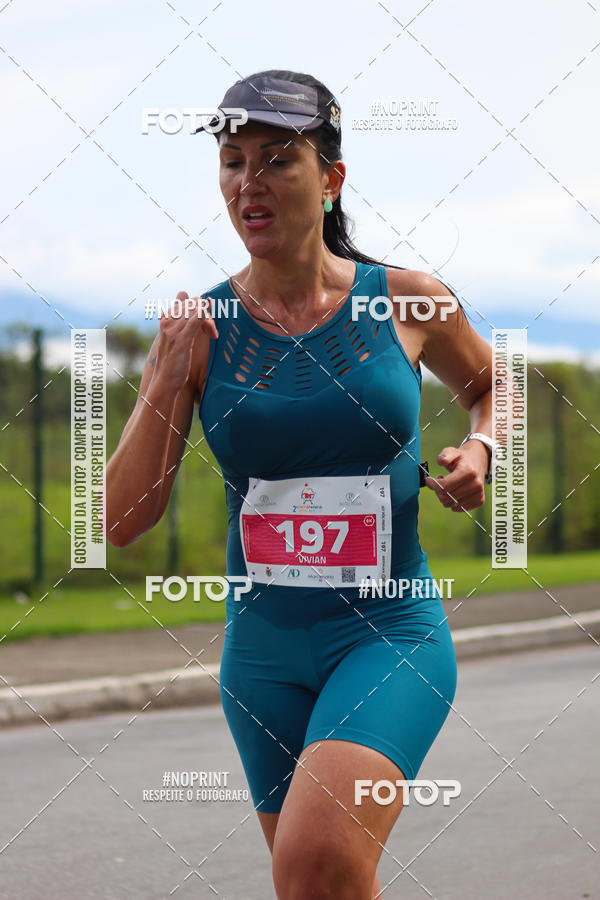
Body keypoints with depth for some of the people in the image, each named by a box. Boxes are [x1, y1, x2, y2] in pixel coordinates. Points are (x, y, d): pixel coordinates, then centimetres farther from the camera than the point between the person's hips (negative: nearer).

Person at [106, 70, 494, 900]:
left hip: (392, 636, -3)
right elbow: (121, 520, -6)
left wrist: (480, 450, -3)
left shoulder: (407, 303, -4)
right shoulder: (198, 331, -2)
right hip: (264, 652, 3)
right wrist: (169, 375, -17)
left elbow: (490, 385, 18)